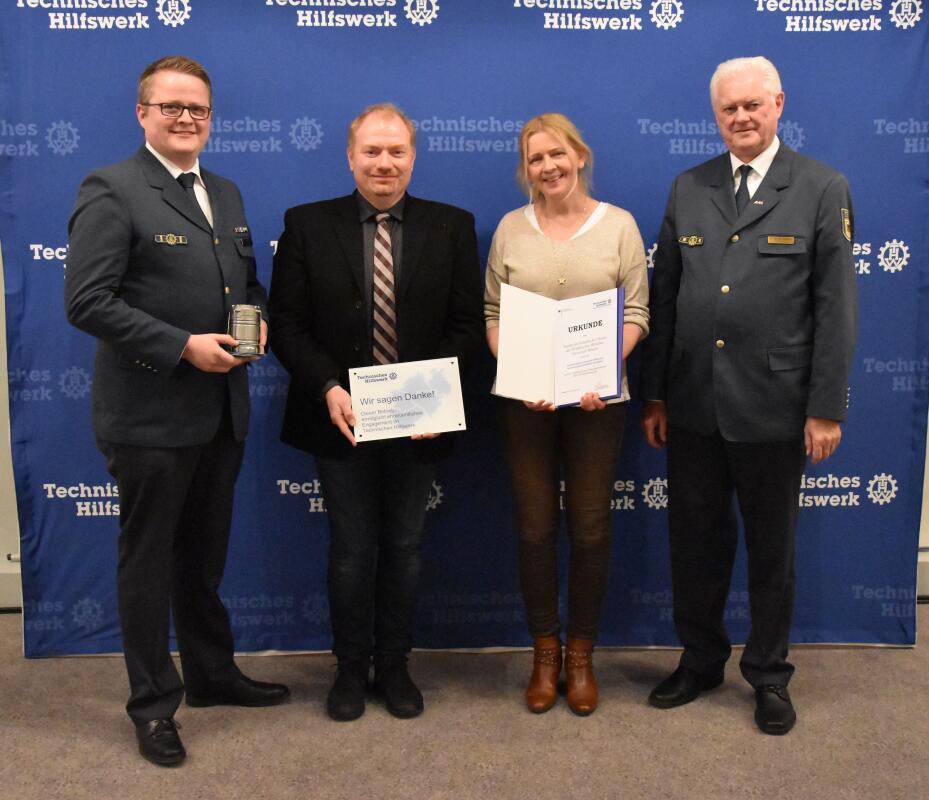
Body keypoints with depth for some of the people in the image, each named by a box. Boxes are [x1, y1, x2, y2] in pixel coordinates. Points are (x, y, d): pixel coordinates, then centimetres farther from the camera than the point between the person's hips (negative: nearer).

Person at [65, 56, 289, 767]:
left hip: (222, 412, 7)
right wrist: (184, 346, -22)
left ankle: (213, 674, 39)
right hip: (150, 415, -7)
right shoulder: (112, 191, -11)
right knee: (148, 562, 8)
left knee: (205, 555, 21)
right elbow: (86, 302, -18)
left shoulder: (227, 195, 12)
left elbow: (248, 280, 21)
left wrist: (257, 319, -1)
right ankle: (154, 703, 25)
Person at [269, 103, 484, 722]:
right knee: (351, 551, 10)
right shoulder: (308, 225, 0)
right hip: (341, 417, 0)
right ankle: (351, 668, 29)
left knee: (404, 550, 13)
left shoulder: (451, 227, 2)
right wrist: (328, 388, -16)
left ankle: (395, 666, 30)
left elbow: (467, 324, -1)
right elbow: (288, 324, -2)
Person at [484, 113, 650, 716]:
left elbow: (636, 314, -1)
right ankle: (545, 653, 24)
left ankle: (581, 655, 23)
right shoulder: (511, 228, 5)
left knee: (590, 529, 6)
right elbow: (492, 314, 4)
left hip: (598, 397, -1)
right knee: (535, 528, 7)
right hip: (525, 398, 1)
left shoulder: (619, 225, 2)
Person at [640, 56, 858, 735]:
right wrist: (654, 394, 5)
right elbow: (663, 297, 7)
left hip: (773, 410, -3)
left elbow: (836, 307, -5)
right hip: (692, 407, 3)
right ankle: (700, 661, 34)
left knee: (771, 549, 12)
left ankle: (769, 676, 31)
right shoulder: (688, 189, 7)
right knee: (695, 543, 14)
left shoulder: (822, 189, -2)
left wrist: (827, 408, -9)